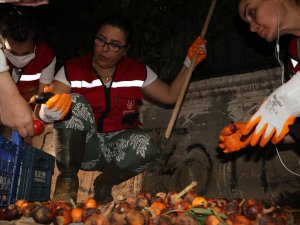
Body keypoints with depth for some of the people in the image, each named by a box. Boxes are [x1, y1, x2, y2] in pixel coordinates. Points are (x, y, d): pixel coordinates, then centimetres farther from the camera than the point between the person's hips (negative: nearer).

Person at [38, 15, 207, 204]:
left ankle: (104, 184, -3)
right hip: (81, 147, -1)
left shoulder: (138, 72, 2)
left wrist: (189, 63, 2)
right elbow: (45, 111, -13)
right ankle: (67, 178, -16)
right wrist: (50, 112, -37)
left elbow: (170, 96, 10)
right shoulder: (72, 70, -4)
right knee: (74, 102, -28)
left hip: (118, 146, 1)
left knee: (146, 146, -33)